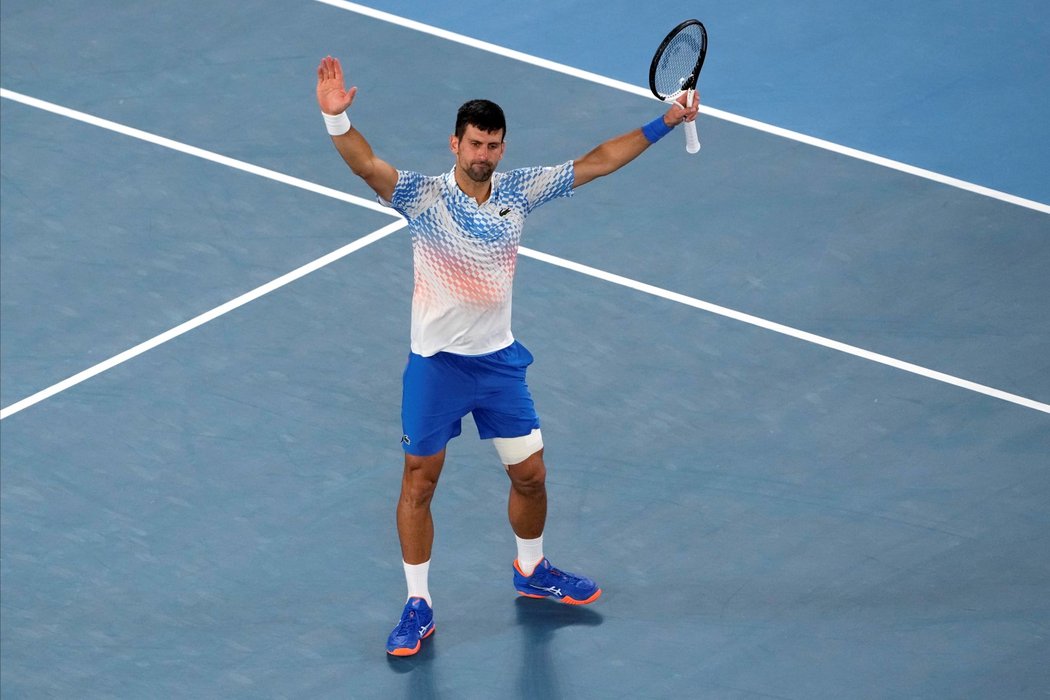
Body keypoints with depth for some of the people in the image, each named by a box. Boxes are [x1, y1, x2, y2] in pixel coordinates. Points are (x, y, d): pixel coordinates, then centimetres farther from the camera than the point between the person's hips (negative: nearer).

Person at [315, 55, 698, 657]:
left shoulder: (518, 191, -2)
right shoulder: (424, 196, -15)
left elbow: (596, 162, 4)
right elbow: (368, 165, -32)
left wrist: (663, 124, 2)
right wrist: (337, 119, -51)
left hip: (500, 360, 4)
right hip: (436, 364, -4)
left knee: (530, 474, 11)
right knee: (419, 482, 4)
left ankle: (532, 571, 39)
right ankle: (419, 606, 18)